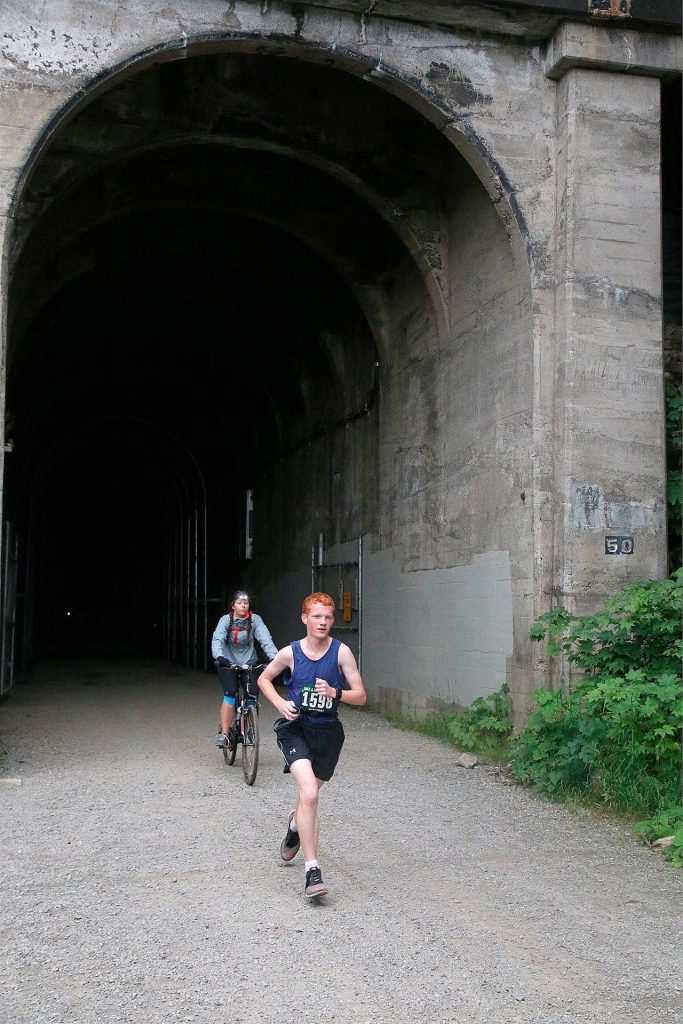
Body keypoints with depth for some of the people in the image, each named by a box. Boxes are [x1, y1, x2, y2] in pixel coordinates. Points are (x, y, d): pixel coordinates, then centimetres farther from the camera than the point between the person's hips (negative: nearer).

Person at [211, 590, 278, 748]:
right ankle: (224, 733, -15)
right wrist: (219, 657, -42)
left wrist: (274, 656, -35)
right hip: (228, 663, -2)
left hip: (249, 663, 2)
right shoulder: (226, 620, -9)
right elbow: (217, 639, -22)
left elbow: (265, 639, -18)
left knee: (253, 694, -13)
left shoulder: (255, 620, -6)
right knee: (230, 693, -20)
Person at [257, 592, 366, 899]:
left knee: (308, 796, 17)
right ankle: (312, 870, -16)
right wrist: (280, 703, -7)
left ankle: (296, 826, 55)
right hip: (296, 728, -2)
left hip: (327, 732, 2)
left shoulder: (341, 652, -8)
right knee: (310, 795, -22)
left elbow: (360, 696, -5)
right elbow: (264, 679, 10)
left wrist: (334, 692, -24)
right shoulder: (290, 653, -7)